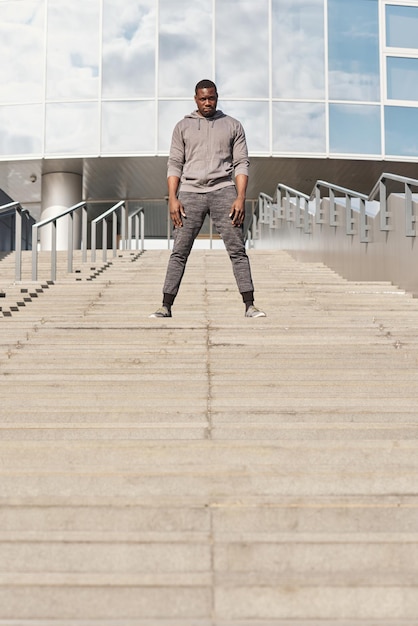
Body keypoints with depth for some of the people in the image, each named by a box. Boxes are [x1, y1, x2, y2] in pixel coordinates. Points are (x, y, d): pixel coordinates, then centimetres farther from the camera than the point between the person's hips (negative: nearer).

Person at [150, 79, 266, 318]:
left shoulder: (233, 126, 12)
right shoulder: (183, 127, 13)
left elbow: (241, 164, 6)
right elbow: (174, 165, 8)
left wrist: (241, 198, -7)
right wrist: (172, 199, -4)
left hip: (223, 191, 0)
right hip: (190, 192, 0)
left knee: (237, 249, -6)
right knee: (179, 252, -3)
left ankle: (250, 305, -5)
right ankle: (166, 306, 0)